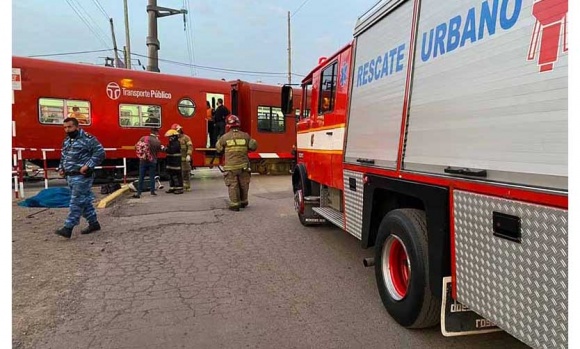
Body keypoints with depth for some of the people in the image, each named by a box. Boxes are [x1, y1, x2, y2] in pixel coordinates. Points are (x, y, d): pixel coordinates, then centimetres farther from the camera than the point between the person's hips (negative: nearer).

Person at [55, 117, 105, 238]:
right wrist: (61, 168, 12)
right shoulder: (66, 141, 16)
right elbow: (63, 156, 28)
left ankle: (68, 228, -6)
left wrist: (88, 166, -22)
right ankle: (94, 223, 22)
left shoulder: (87, 139, -11)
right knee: (85, 201, 13)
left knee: (76, 202, -7)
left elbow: (100, 153, -18)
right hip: (70, 177, 9)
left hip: (82, 177, -9)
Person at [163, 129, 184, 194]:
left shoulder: (176, 143, -15)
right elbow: (169, 150, 19)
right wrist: (164, 148, 4)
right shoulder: (172, 143, 16)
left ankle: (180, 189, -3)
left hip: (176, 163, -10)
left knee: (176, 175, -8)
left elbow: (171, 151, -25)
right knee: (171, 175, 13)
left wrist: (165, 148, -19)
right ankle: (172, 188, 21)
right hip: (171, 163, 10)